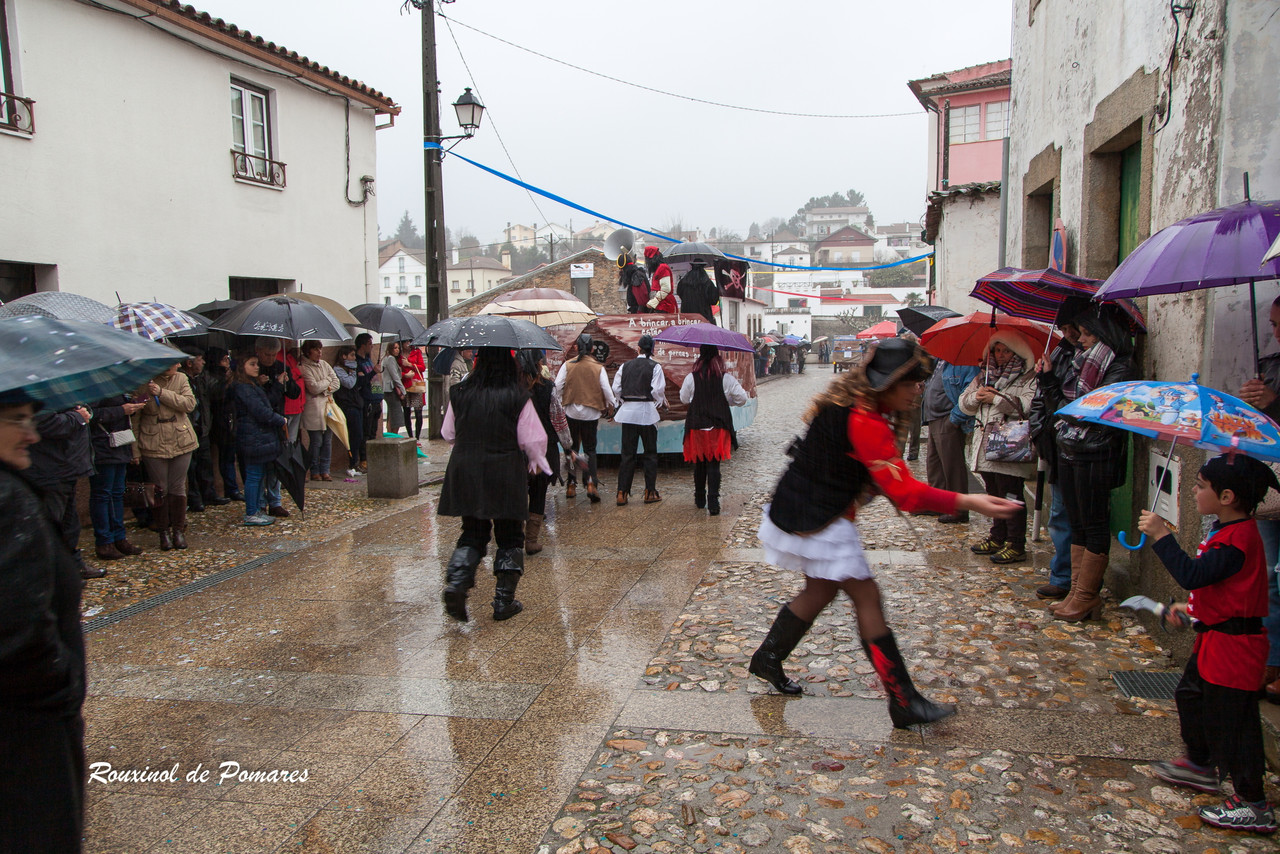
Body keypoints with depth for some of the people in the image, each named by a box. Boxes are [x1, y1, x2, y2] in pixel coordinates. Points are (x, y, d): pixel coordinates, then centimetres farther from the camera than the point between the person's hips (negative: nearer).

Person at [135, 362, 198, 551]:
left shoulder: (181, 379, 3)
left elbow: (190, 404, -12)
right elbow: (134, 417, -2)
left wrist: (162, 393, -20)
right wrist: (135, 448, -5)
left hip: (181, 442, 2)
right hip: (153, 445, -2)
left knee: (178, 487, 6)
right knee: (160, 488, 4)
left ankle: (178, 529, 18)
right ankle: (164, 531, 18)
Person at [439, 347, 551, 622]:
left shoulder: (460, 394, 0)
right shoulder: (518, 398, -10)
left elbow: (448, 433, 10)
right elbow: (533, 440, -7)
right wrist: (537, 462, 13)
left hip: (465, 474, 3)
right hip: (506, 474, -3)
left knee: (473, 532, 15)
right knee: (509, 536, 10)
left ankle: (456, 582, -8)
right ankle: (504, 600, 12)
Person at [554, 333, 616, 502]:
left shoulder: (567, 365, -3)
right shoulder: (598, 367, -4)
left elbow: (557, 386, -5)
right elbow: (606, 389, -4)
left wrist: (558, 403, 11)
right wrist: (611, 405, 13)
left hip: (571, 412, 1)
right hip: (591, 413, -1)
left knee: (572, 448, 13)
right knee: (590, 449, 7)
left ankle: (571, 485, 13)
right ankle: (591, 482, -11)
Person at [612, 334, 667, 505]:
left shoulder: (625, 366, 8)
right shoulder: (655, 367, -4)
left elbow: (616, 389, 6)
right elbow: (658, 390, -11)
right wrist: (663, 402, 9)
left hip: (628, 411, 3)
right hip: (646, 411, -3)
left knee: (627, 453, 6)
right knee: (650, 452, 8)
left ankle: (622, 493, 4)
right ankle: (650, 492, 10)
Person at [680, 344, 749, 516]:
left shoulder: (691, 378, -5)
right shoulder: (726, 378, -7)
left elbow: (684, 399, 9)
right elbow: (742, 399, 0)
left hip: (696, 427, 1)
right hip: (718, 428, -1)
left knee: (699, 464, 15)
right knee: (714, 465, 0)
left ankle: (700, 500, 28)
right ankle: (712, 503, -8)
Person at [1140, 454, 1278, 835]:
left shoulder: (1237, 539, -26)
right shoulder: (1229, 530, 7)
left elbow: (1191, 575, -33)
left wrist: (1161, 536, -29)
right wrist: (1194, 607, 22)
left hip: (1233, 645, -11)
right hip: (1214, 636, 11)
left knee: (1231, 722, -1)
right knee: (1192, 696, 25)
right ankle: (1200, 765, 43)